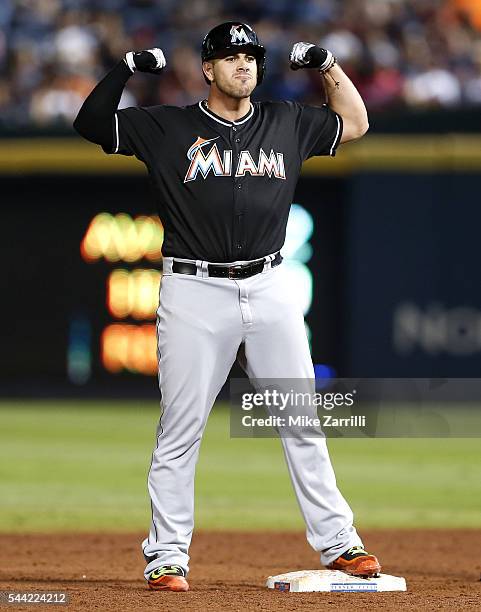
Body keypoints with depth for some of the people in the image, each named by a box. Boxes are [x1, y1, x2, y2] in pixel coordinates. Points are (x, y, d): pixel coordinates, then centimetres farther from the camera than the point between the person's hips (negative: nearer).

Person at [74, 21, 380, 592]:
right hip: (195, 293, -3)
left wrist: (329, 66, 14)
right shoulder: (166, 126, 3)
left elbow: (354, 122, 26)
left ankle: (337, 542, 10)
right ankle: (167, 556, 4)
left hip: (269, 288, 3)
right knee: (180, 428, -2)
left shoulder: (288, 123, 13)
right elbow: (90, 122, 0)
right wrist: (128, 69, -8)